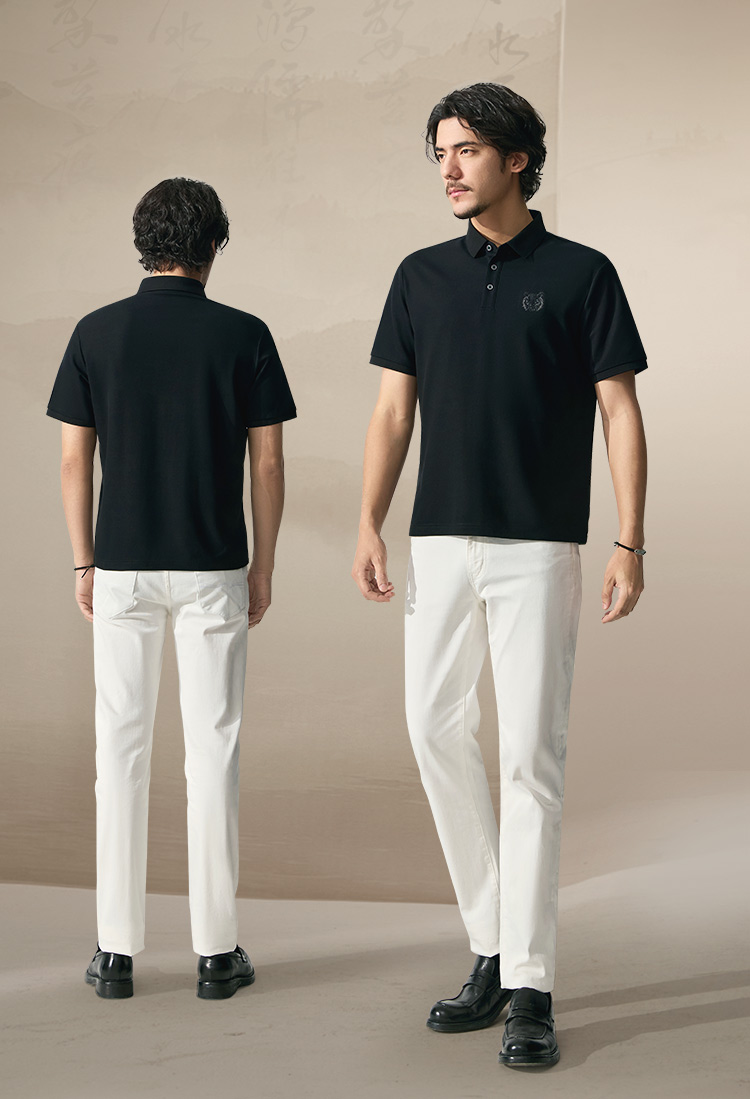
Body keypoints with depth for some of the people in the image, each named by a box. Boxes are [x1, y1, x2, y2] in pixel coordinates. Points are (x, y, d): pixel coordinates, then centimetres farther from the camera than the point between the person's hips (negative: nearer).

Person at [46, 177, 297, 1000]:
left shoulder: (97, 333, -1)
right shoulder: (244, 335, -4)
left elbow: (74, 460, 0)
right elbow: (267, 462, -4)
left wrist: (83, 561, 10)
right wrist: (263, 564, 6)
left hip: (122, 566, 1)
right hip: (213, 568, -1)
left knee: (121, 749, 8)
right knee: (212, 749, 4)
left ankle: (117, 949, 11)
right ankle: (215, 948, 9)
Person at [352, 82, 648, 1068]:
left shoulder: (581, 274, 0)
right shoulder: (422, 276, 11)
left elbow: (620, 413, -2)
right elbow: (394, 408, 10)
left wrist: (630, 544, -10)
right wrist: (369, 525, 0)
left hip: (538, 546, -4)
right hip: (439, 543, 4)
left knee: (530, 754, -4)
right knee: (437, 729, 3)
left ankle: (529, 987, 2)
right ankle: (494, 948, 18)